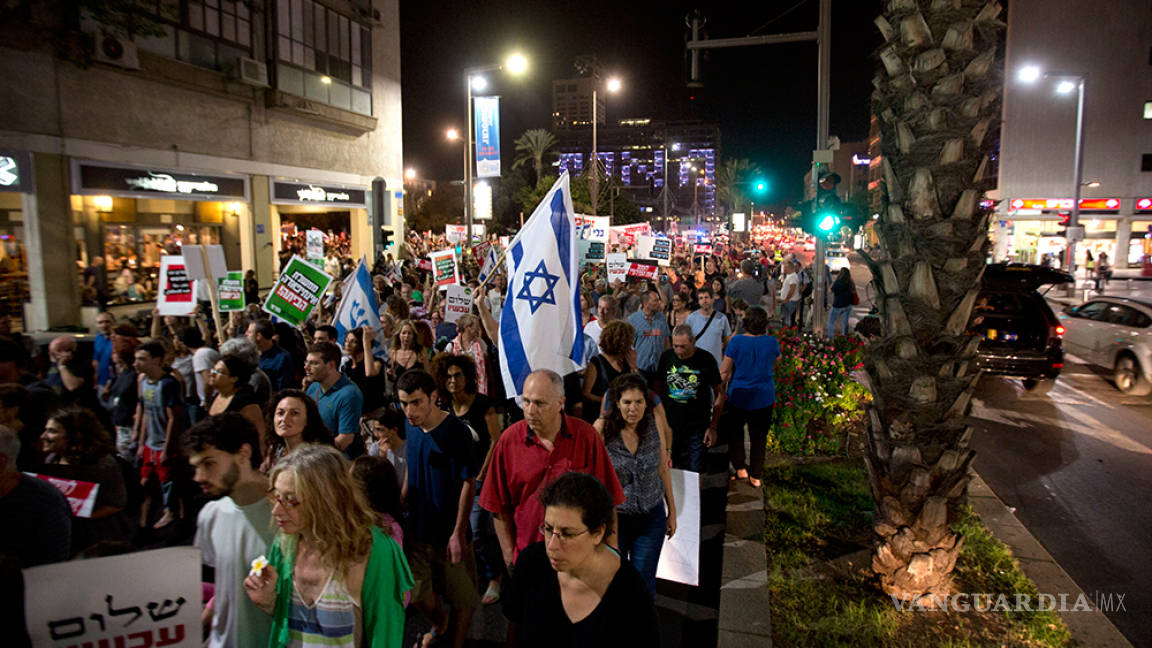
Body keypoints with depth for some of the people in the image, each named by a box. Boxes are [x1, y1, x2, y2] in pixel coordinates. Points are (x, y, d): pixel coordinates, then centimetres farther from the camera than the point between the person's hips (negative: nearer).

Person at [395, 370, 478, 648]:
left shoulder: (456, 432, -20)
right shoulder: (411, 427, -2)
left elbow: (468, 484, -18)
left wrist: (458, 533, -19)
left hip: (449, 533, -5)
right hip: (418, 527, 6)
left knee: (461, 598, 9)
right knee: (417, 593, 17)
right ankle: (439, 624, 47)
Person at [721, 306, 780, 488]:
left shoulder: (736, 341, -15)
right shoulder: (772, 342, -8)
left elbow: (724, 372, -9)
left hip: (739, 396, -2)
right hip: (765, 398, 2)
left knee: (734, 431, 20)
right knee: (759, 437, 15)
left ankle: (740, 468, 17)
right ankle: (756, 475, 23)